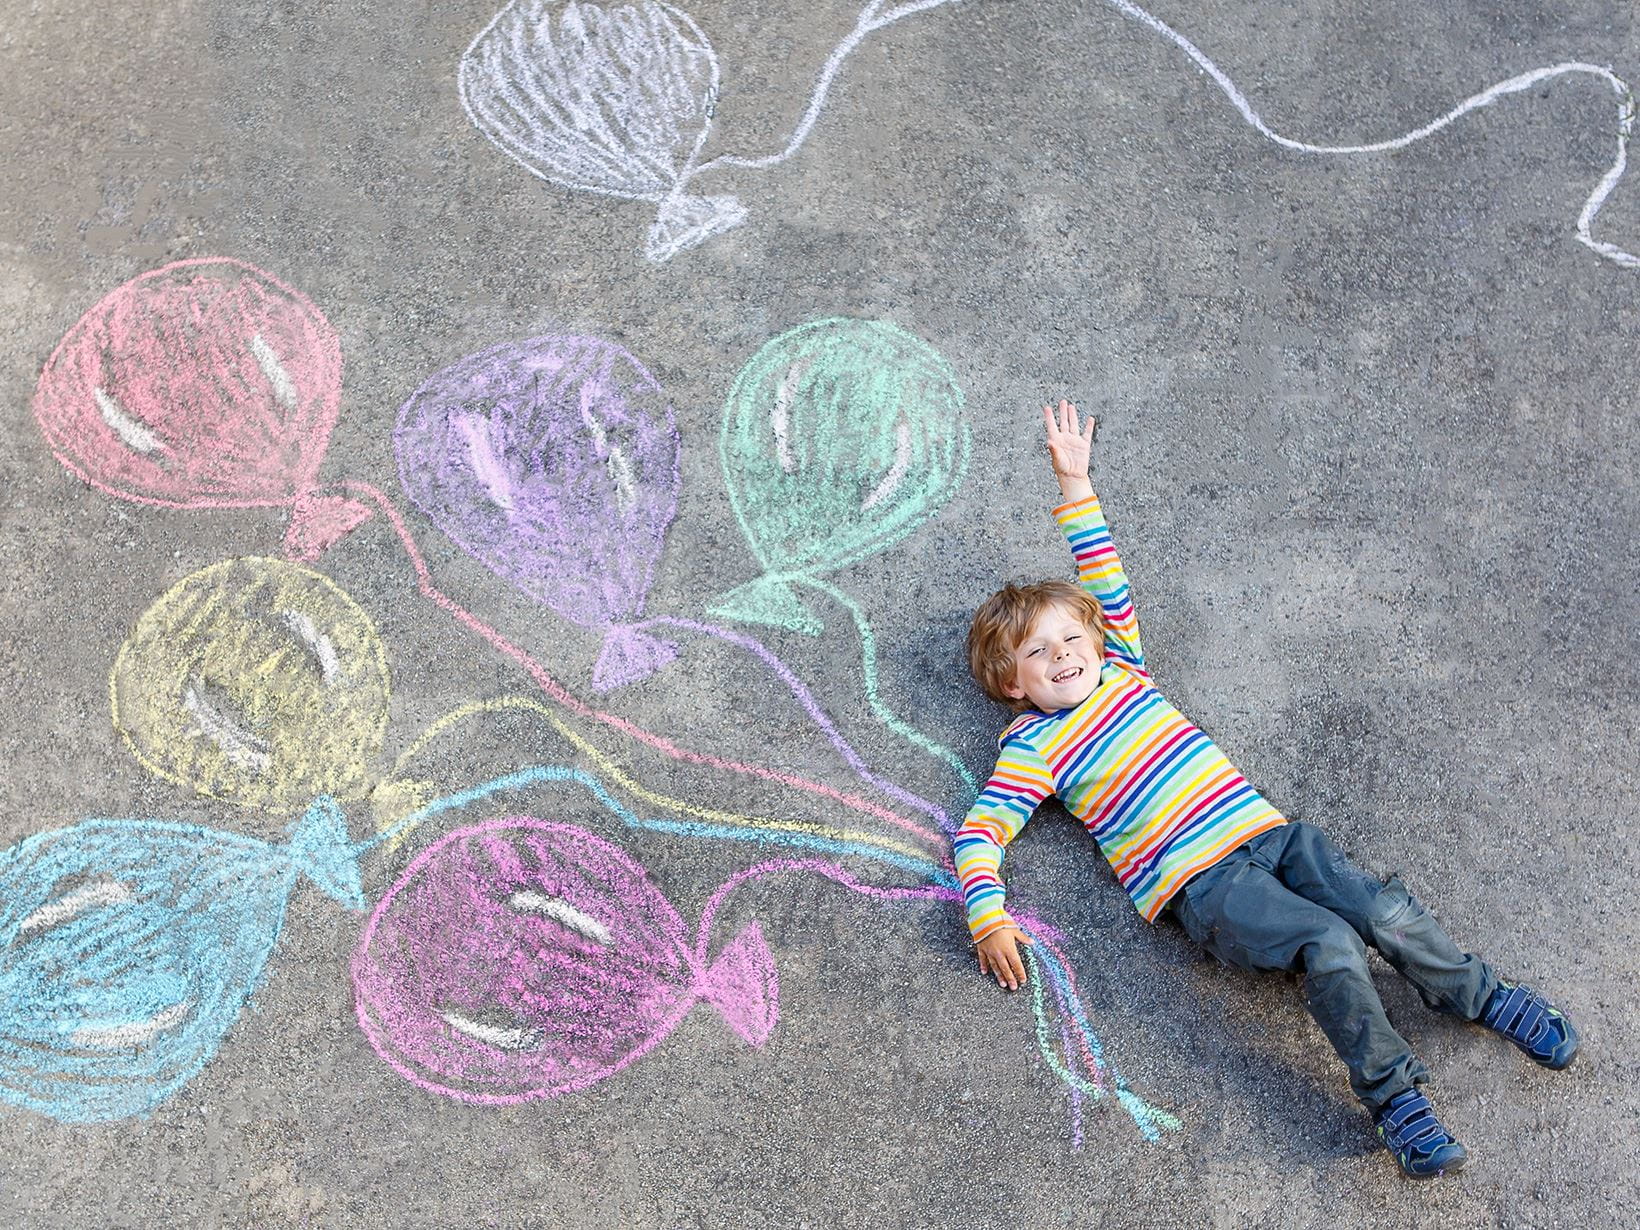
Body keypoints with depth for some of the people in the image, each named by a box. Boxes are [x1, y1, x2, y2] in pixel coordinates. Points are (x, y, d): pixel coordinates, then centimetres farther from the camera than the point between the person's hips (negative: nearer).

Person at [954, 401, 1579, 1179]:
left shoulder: (1119, 668, 16)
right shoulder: (1036, 746, 2)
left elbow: (1106, 580, 21)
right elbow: (979, 831, -2)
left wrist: (1075, 484, 19)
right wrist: (987, 916, -16)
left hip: (1266, 829, 5)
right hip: (1199, 883, -5)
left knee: (1388, 914, -9)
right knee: (1329, 946, -26)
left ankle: (1487, 999, 15)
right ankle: (1393, 1097, -15)